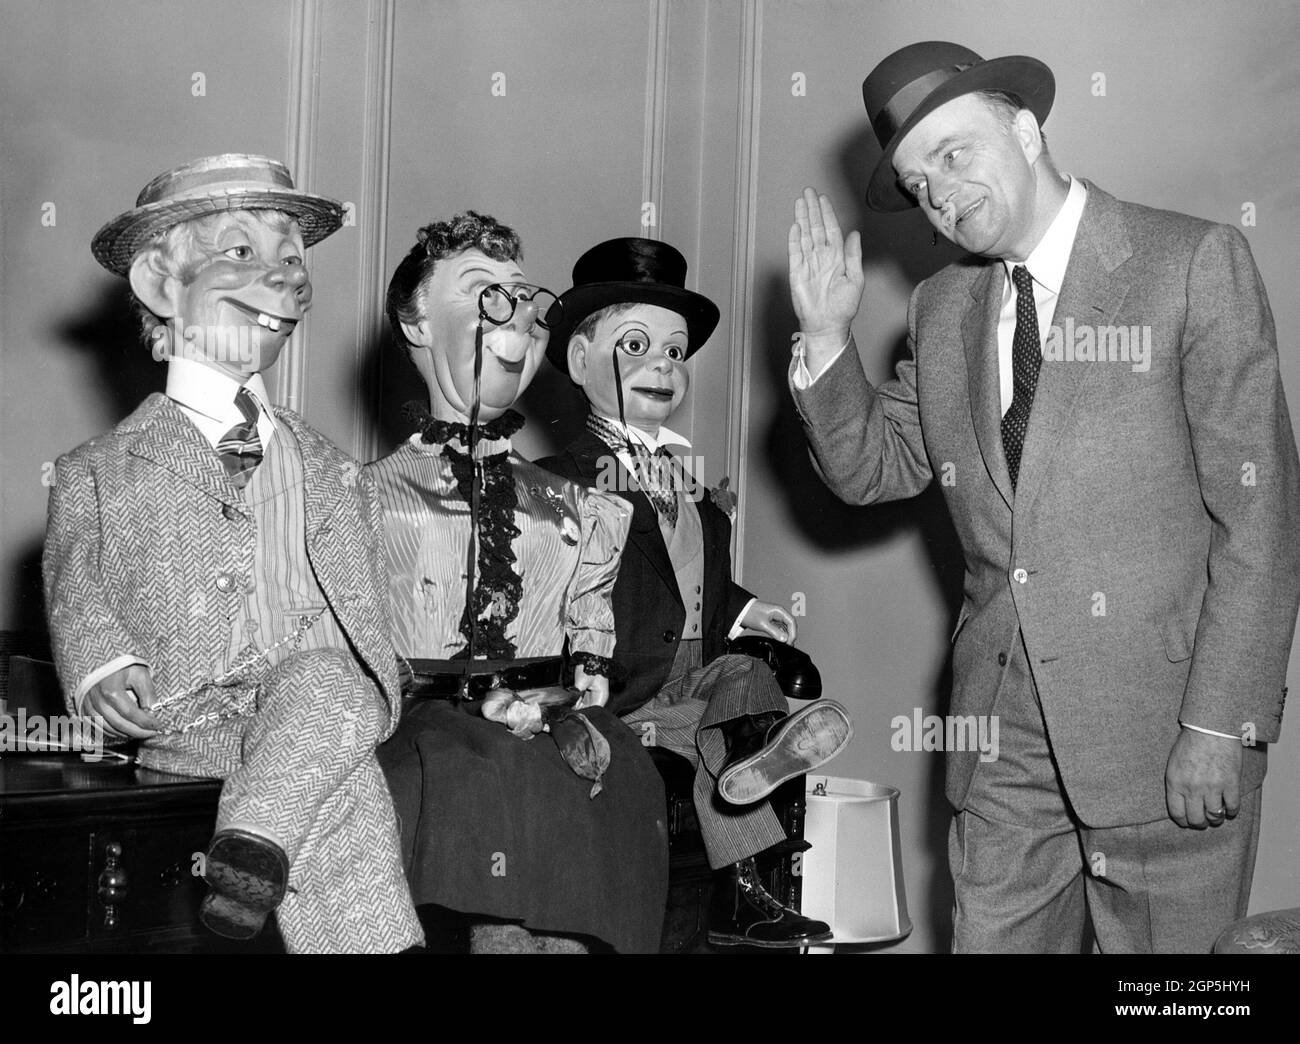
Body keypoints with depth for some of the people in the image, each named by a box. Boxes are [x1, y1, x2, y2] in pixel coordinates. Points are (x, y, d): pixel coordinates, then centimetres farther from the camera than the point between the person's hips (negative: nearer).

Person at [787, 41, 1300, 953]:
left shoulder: (1195, 264, -5)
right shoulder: (941, 311, 11)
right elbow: (873, 469, 14)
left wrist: (1220, 725, -14)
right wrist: (827, 335, 0)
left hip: (1162, 726, -4)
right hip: (1005, 735, 5)